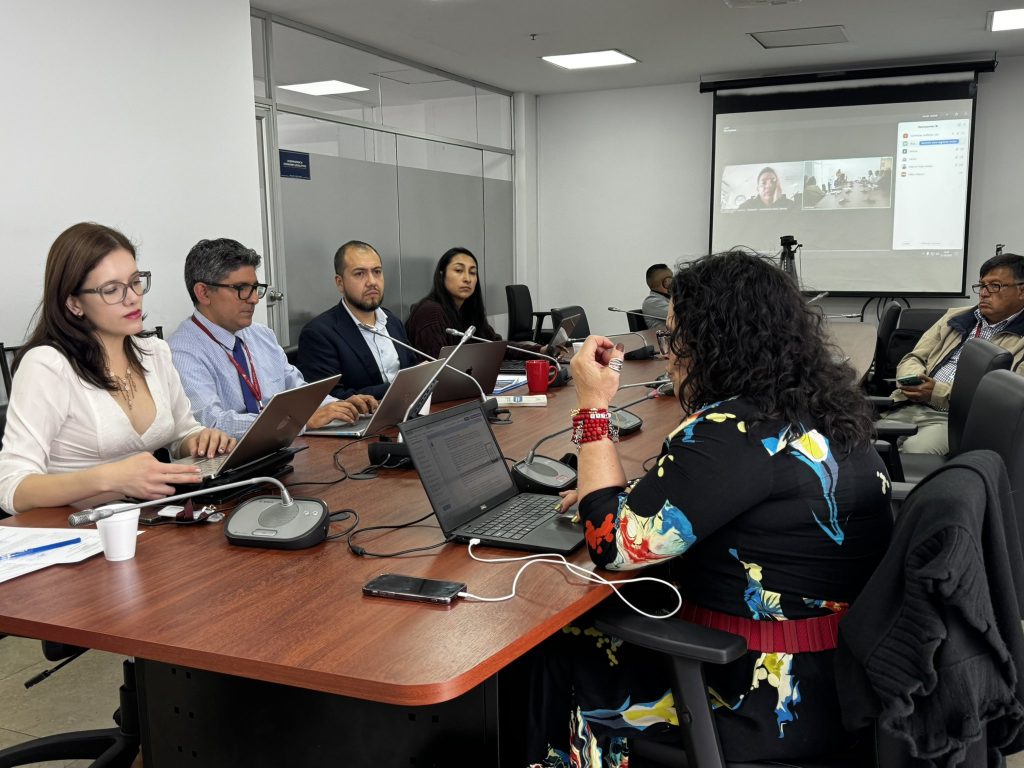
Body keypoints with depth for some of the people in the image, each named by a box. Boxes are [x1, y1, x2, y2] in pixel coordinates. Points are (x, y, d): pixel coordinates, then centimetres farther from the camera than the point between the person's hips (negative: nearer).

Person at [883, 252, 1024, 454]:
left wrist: (938, 392, -15)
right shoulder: (956, 317, 20)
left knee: (914, 448, -34)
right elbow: (911, 360, 19)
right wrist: (915, 382, -6)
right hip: (910, 407, 5)